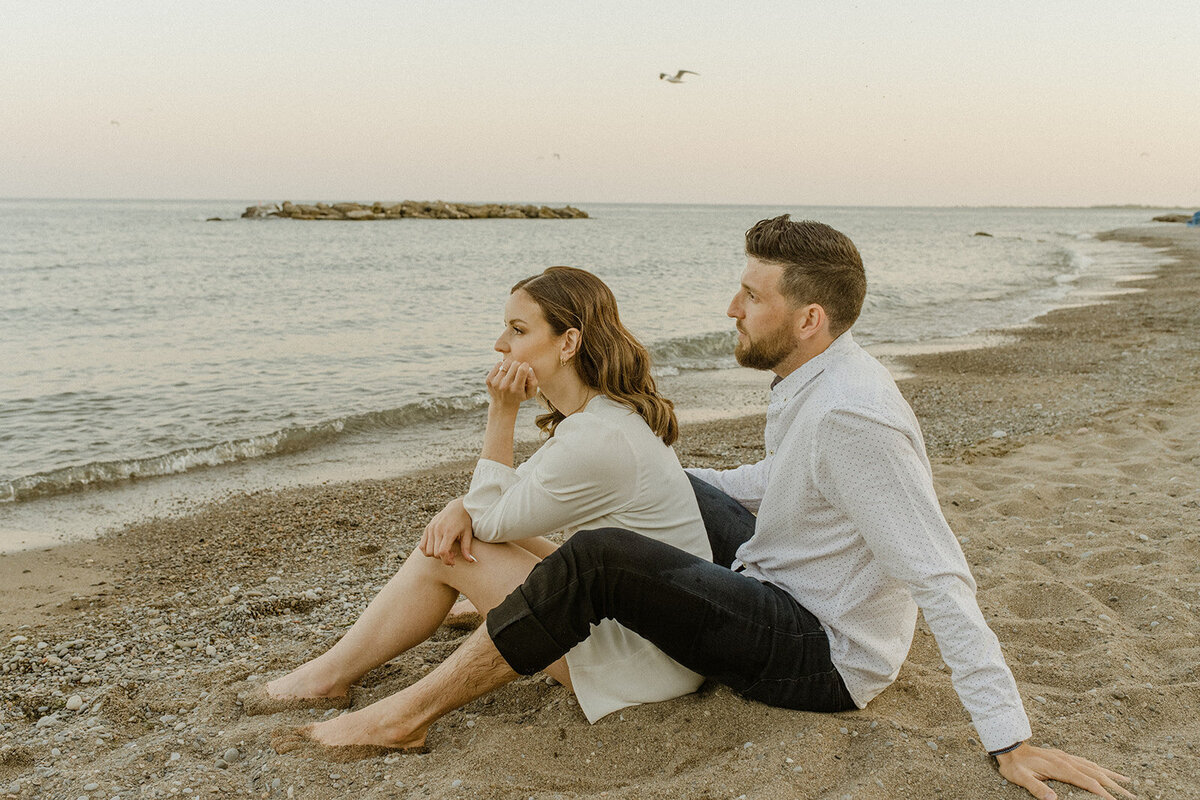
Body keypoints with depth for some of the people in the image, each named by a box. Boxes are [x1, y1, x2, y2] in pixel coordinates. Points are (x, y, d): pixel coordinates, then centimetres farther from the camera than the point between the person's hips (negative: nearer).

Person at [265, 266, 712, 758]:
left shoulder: (599, 441, -26)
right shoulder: (603, 413, 5)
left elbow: (491, 517, -14)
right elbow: (512, 493, 12)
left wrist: (502, 413, -13)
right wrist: (461, 508, -9)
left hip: (641, 657, -9)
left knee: (449, 556, -8)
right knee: (453, 537, 7)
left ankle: (328, 678, 12)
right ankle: (330, 673, 15)